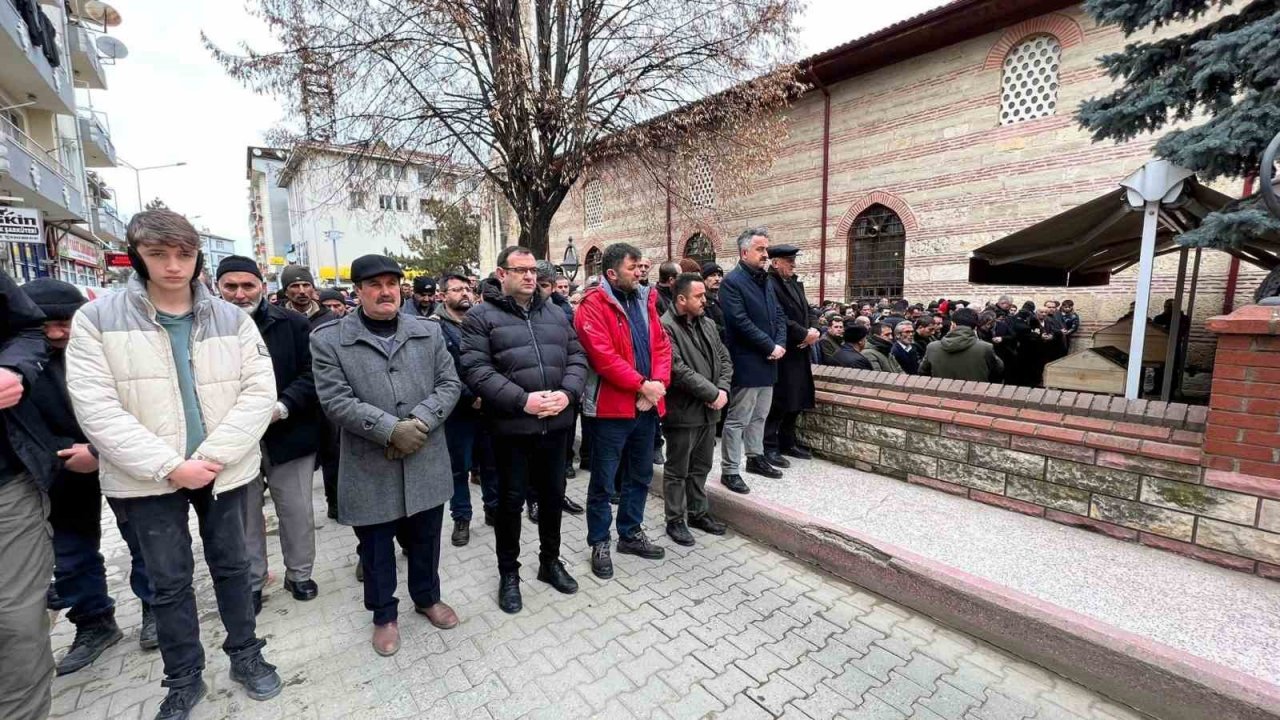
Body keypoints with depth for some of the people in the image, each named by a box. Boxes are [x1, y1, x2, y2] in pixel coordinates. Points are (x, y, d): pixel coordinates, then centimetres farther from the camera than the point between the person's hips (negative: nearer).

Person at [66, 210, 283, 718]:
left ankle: (245, 655, 33)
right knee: (168, 581, 13)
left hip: (223, 471, 1)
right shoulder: (96, 319, -4)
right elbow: (96, 408, -11)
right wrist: (169, 466, -18)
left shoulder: (232, 320, -1)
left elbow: (259, 392, -7)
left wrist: (213, 456, -16)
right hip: (148, 479, -1)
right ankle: (183, 679, 32)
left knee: (232, 566, 14)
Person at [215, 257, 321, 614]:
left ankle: (299, 573, 32)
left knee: (298, 513, 11)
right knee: (244, 517, 15)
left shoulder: (293, 324, -2)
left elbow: (311, 374, -5)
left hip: (289, 435, 0)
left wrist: (283, 406, -18)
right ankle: (251, 583, 34)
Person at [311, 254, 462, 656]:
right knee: (376, 547, 15)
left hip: (426, 461, 2)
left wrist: (420, 422, -16)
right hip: (370, 468, -2)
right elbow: (336, 401, -11)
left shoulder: (429, 332, 5)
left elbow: (450, 384, 0)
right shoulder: (328, 339, -3)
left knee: (425, 540, 18)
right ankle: (384, 614, 37)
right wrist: (391, 429, -20)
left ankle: (427, 597, 42)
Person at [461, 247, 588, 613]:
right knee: (511, 500, 10)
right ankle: (508, 573, 30)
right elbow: (476, 369, -14)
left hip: (556, 423, 4)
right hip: (511, 426, -4)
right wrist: (522, 400, -22)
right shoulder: (481, 316, -4)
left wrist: (567, 393, -11)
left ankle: (550, 562, 38)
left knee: (552, 495, 17)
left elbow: (577, 357, 7)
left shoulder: (556, 313, 11)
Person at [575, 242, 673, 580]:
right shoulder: (593, 306, -11)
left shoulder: (645, 301, 11)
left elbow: (661, 345, 8)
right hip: (611, 408, -7)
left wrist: (658, 382, -8)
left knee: (640, 476, 18)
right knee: (603, 481, 6)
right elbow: (603, 356, -21)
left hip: (646, 406, 7)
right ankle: (599, 543, 24)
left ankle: (631, 534, 36)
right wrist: (641, 385, -19)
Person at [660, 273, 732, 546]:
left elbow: (724, 359, 12)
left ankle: (698, 513, 35)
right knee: (677, 471, 7)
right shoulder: (666, 327, -15)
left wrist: (723, 390, -5)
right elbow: (678, 370, -23)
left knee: (701, 468, 19)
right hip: (682, 412, -7)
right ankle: (675, 521, 22)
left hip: (708, 410, 8)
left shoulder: (707, 324, 11)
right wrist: (712, 393, -18)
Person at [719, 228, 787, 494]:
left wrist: (780, 344, -3)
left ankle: (755, 458, 33)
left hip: (767, 361, 9)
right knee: (737, 419, -2)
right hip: (746, 363, -9)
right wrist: (770, 347, -15)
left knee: (759, 415, 19)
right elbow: (741, 322, -20)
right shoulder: (732, 281, -12)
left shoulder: (766, 280, 15)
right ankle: (729, 471, 8)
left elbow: (779, 315, 14)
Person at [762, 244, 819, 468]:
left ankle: (788, 442, 28)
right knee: (778, 402, -3)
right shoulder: (768, 284, -14)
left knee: (796, 400, 15)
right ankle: (769, 447, 8)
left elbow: (808, 311, 17)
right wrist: (805, 334, -17)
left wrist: (814, 330, -3)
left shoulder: (796, 284, 16)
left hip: (798, 353, 9)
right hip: (780, 354, -9)